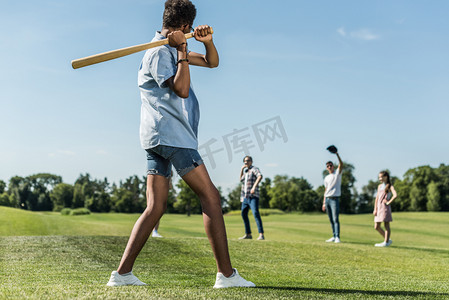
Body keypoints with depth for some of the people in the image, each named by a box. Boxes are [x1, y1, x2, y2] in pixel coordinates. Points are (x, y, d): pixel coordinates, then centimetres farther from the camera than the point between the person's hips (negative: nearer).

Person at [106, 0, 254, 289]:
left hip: (157, 136, 10)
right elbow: (182, 90, -16)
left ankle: (122, 273, 0)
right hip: (170, 133, -10)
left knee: (155, 207, 4)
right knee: (211, 196, -9)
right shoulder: (159, 52, -7)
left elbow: (212, 62, 25)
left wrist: (208, 42, 5)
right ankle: (226, 274, -8)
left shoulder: (174, 49, 22)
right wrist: (182, 51, -13)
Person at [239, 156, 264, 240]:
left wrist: (254, 186, -33)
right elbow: (241, 179, 31)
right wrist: (241, 169, 18)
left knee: (255, 213, -19)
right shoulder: (246, 171, 20)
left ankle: (261, 234, -24)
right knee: (244, 214, 10)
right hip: (245, 197, 9)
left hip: (253, 196, -9)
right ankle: (248, 234, 20)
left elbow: (260, 176, -22)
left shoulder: (254, 169, -4)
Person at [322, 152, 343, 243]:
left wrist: (337, 154, -27)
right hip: (327, 199, 6)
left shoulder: (337, 173, 3)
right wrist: (324, 203, 15)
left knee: (335, 219, -12)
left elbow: (341, 164, -17)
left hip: (335, 199, -6)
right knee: (331, 220, 8)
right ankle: (334, 236, 13)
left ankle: (337, 237, -15)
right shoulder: (326, 178, 18)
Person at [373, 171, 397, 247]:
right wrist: (375, 209, 8)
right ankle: (387, 240, 18)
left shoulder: (390, 186, -2)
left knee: (386, 225, -3)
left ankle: (386, 242, 0)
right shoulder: (379, 186, 17)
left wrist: (388, 202, -13)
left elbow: (395, 195, -19)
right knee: (376, 227, 6)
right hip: (379, 207, 7)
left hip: (385, 208, -7)